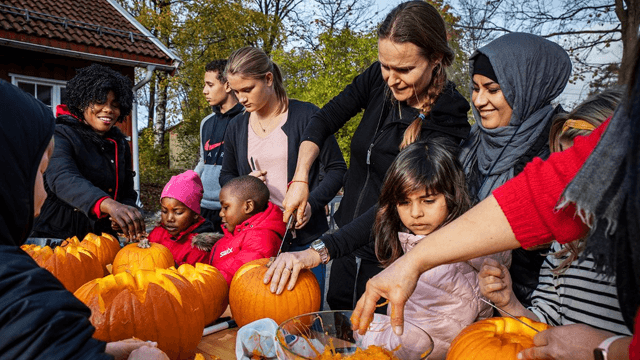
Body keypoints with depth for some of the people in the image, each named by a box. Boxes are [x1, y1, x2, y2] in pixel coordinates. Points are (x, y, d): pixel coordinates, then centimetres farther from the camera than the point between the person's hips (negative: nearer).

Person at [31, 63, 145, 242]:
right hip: (57, 236, -4)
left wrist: (124, 215, -9)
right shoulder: (61, 135, -5)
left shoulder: (120, 144, 12)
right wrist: (108, 204, -42)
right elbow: (62, 178, -24)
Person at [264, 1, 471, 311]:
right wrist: (300, 180, -12)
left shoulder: (449, 124, -23)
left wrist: (319, 251, -37)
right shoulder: (380, 79, -7)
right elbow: (324, 120, 2)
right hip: (347, 240, 5)